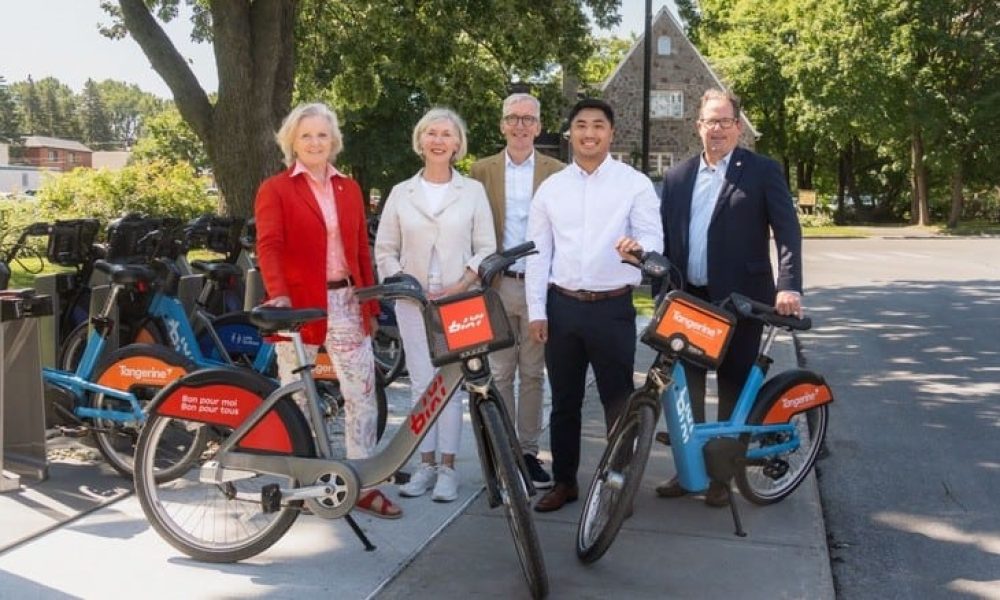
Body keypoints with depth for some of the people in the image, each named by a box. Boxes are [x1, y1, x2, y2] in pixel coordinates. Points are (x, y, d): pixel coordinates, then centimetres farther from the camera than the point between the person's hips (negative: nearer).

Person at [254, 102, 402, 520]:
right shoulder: (275, 189, -1)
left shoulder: (349, 188, 12)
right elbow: (269, 246, -16)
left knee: (364, 394, 1)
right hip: (300, 305, -3)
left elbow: (361, 249, 13)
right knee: (298, 398, 6)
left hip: (346, 303, 4)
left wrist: (371, 305, 10)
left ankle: (364, 487, 11)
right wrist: (277, 295, -32)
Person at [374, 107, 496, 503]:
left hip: (458, 300, -1)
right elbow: (384, 250, 8)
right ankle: (426, 465, 12)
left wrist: (460, 286, -11)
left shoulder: (473, 191, 3)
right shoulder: (401, 193, 8)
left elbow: (486, 249, 1)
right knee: (421, 383, 3)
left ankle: (447, 468, 6)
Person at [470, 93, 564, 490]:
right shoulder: (482, 171, 5)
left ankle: (528, 451, 18)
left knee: (532, 374, 8)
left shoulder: (557, 173, 4)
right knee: (499, 373, 6)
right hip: (496, 285, 0)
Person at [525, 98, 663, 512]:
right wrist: (536, 311, 1)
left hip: (613, 308, -3)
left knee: (618, 399, 5)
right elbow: (538, 253, 6)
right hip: (562, 306, 3)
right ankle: (564, 481, 26)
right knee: (564, 401, 12)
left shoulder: (635, 184, -1)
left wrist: (637, 244, -32)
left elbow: (654, 237, -7)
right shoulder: (550, 188, 6)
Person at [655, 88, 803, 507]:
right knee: (685, 386, 9)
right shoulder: (678, 177, 11)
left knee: (733, 388, 6)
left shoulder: (762, 171, -1)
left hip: (739, 299, -4)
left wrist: (789, 286, -21)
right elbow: (665, 236, 11)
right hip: (688, 299, 4)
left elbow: (787, 231, -9)